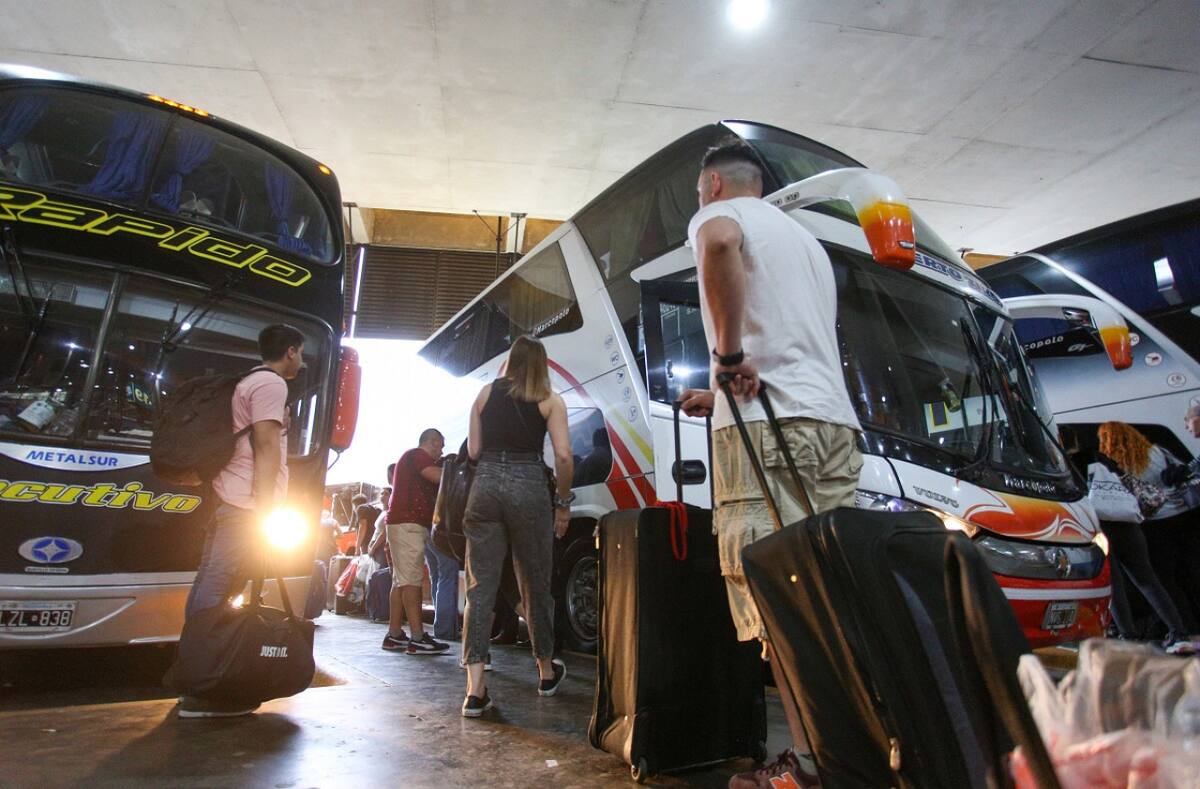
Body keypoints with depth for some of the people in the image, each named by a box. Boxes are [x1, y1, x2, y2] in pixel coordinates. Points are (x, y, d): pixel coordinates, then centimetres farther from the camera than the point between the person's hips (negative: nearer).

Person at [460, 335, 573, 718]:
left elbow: (473, 450, 9)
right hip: (529, 488, -1)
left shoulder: (486, 393, 11)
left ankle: (475, 690, -1)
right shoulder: (549, 400, 4)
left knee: (480, 587, 4)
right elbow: (563, 456, -6)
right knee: (535, 585, 13)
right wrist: (563, 503, 3)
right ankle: (547, 672, 30)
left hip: (486, 484, 2)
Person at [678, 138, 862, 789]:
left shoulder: (721, 214, 8)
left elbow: (718, 242, -22)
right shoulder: (805, 240, 33)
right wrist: (725, 393, 37)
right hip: (835, 419, 9)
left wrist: (728, 353, -17)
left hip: (768, 424, -8)